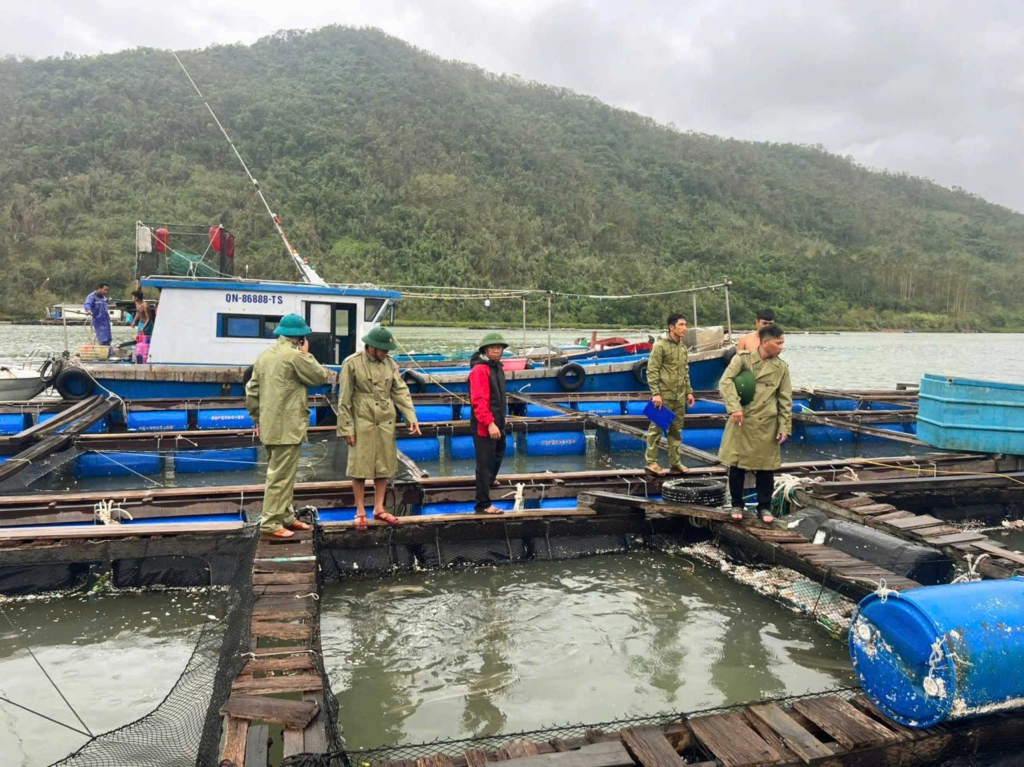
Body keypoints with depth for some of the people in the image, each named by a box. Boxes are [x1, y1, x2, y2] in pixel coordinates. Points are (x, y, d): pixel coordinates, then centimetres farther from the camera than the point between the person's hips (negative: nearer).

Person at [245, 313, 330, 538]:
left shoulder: (264, 356, 12)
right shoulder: (295, 355, -14)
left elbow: (252, 391, 14)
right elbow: (321, 376, -5)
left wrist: (258, 419, 20)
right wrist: (307, 354, 5)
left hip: (269, 427, 9)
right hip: (287, 428, -9)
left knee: (281, 473, 18)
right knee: (280, 476, -3)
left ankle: (286, 516, 27)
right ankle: (270, 523, 1)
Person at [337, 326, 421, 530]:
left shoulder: (390, 364, 5)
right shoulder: (352, 364, -7)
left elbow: (401, 391, 5)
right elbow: (344, 400, -6)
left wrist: (411, 417, -6)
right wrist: (346, 428, -9)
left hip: (386, 422, 4)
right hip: (362, 422, -4)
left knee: (384, 466, 9)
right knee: (360, 467, 1)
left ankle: (379, 509, 22)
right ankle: (360, 512, 13)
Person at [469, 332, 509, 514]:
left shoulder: (497, 368, 16)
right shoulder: (480, 370, -15)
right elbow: (478, 400, -23)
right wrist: (489, 423, -27)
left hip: (497, 424, 9)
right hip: (484, 426, -9)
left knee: (496, 458, 21)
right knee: (485, 464, -5)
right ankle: (483, 504, 2)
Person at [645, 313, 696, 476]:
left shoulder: (683, 346, 13)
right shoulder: (660, 345, -9)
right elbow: (652, 371, -12)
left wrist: (689, 391, 14)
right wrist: (655, 393, -18)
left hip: (679, 396, 7)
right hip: (664, 395, -7)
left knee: (676, 430, 10)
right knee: (656, 428, -1)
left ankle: (675, 463, 17)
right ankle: (651, 463, 5)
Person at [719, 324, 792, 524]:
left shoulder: (782, 367, 5)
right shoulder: (743, 359, -5)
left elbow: (785, 399, 6)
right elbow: (726, 382, -15)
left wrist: (784, 427, 0)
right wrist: (734, 407, -26)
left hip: (767, 425, 2)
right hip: (742, 422, -2)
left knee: (766, 468, 7)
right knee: (737, 465, 5)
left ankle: (764, 506, 23)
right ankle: (737, 504, 22)